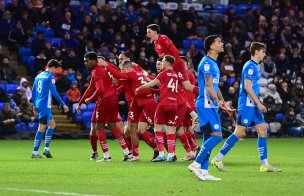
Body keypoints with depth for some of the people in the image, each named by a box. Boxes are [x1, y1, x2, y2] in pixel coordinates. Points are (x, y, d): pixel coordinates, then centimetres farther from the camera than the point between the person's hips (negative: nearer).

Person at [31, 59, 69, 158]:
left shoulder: (39, 76, 15)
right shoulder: (50, 77, -10)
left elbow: (33, 91, 19)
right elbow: (54, 92, -16)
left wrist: (35, 105, 27)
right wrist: (63, 104, -13)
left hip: (39, 104, 9)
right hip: (45, 105, -9)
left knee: (52, 124, 16)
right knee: (42, 128, -6)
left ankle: (46, 149, 11)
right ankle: (35, 152, -7)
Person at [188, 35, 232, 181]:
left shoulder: (214, 63, 18)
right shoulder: (206, 62, -12)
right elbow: (208, 85, -19)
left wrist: (223, 102, 18)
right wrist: (218, 102, -26)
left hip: (211, 106, 10)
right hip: (206, 105, -10)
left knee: (208, 138, 8)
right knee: (216, 135, -14)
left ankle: (203, 172, 8)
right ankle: (196, 164, -10)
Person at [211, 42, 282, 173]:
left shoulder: (255, 66, 18)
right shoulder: (250, 66, -12)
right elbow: (247, 87, -19)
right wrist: (259, 104, -19)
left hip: (253, 105, 10)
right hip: (247, 104, -10)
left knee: (263, 131, 4)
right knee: (239, 133, -9)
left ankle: (264, 165, 4)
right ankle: (218, 159, -3)